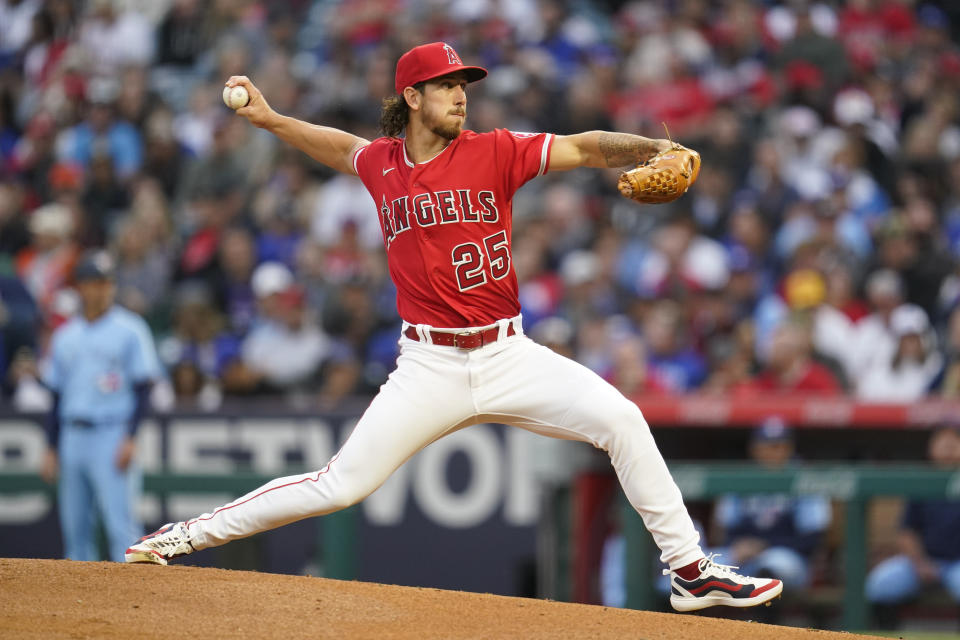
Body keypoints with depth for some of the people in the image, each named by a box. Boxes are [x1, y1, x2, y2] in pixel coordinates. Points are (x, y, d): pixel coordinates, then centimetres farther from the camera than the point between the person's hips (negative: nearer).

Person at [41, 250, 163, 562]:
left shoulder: (129, 329, -1)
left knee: (120, 522, -12)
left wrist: (130, 439, -14)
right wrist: (52, 448, 13)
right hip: (72, 437, 5)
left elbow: (143, 389, -4)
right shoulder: (65, 335, 14)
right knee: (74, 526, 6)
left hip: (113, 438, -5)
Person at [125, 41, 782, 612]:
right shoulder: (382, 164, 5)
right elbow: (344, 145, 28)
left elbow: (581, 148, -10)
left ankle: (691, 570, -7)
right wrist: (269, 118, 21)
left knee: (621, 420, -17)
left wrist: (651, 149, -26)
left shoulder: (493, 152, -1)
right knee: (343, 484, -6)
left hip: (509, 355, 0)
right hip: (430, 370, 0)